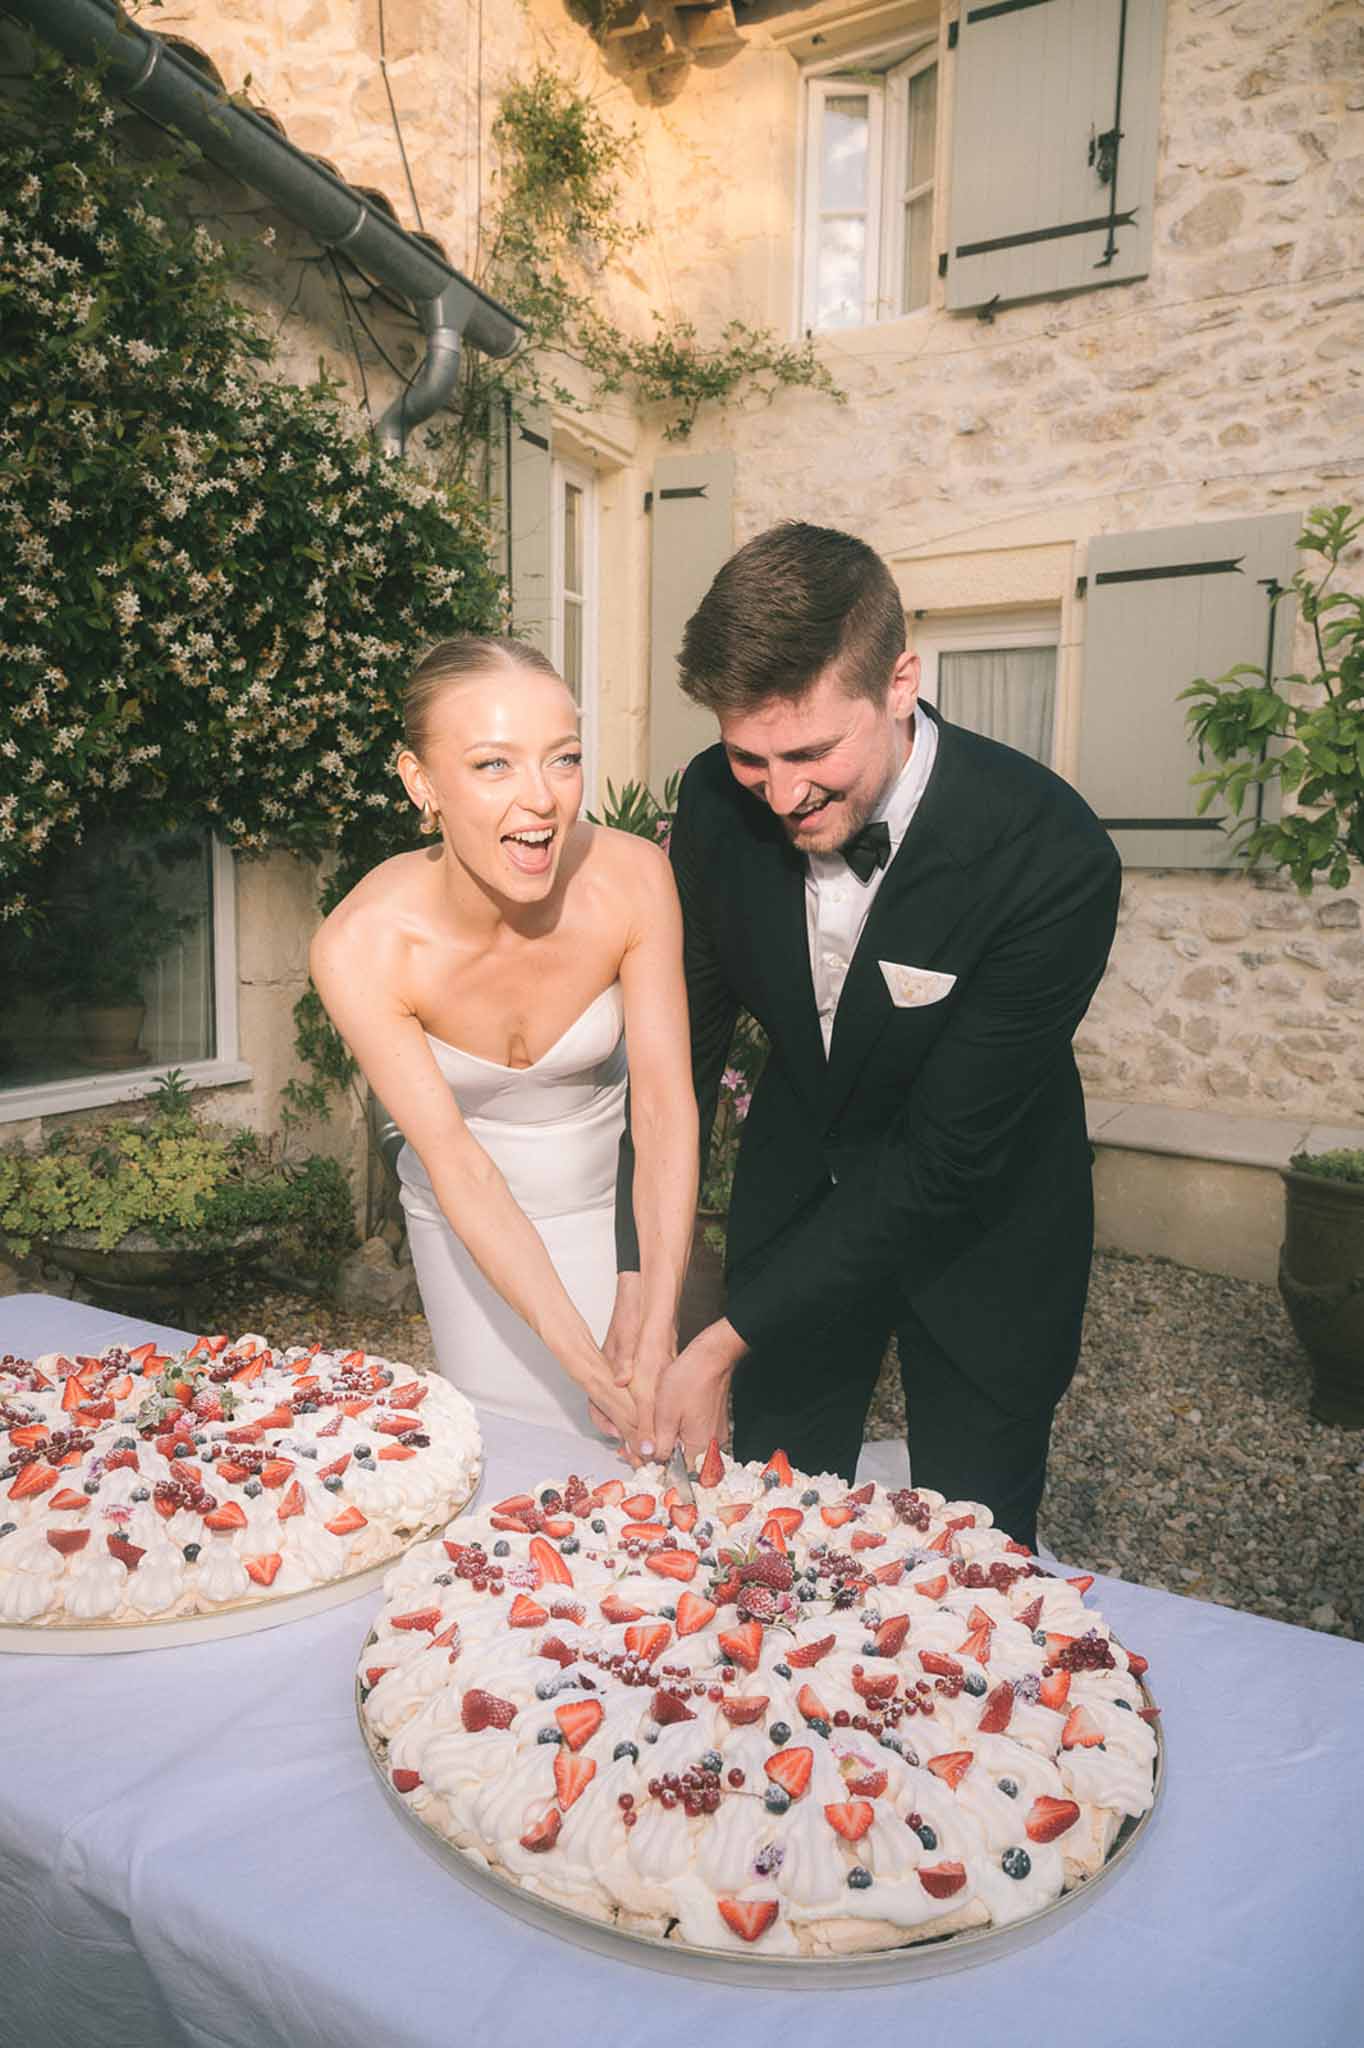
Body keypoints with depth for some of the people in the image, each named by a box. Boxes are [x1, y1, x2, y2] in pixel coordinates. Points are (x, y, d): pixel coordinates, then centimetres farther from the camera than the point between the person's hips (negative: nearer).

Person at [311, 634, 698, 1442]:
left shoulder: (633, 878, -25)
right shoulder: (361, 948, -27)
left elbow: (666, 1106, -23)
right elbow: (457, 1165, -24)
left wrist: (659, 1323, -31)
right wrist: (580, 1353, -31)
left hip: (615, 1195, 1)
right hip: (473, 1222, 0)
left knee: (642, 1448, 12)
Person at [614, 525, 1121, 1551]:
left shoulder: (1050, 858, -31)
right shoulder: (719, 802, -17)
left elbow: (945, 1160, -28)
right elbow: (683, 1039, -7)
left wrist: (728, 1341, -28)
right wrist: (641, 1283, -13)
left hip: (979, 1229, -3)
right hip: (801, 1191, 3)